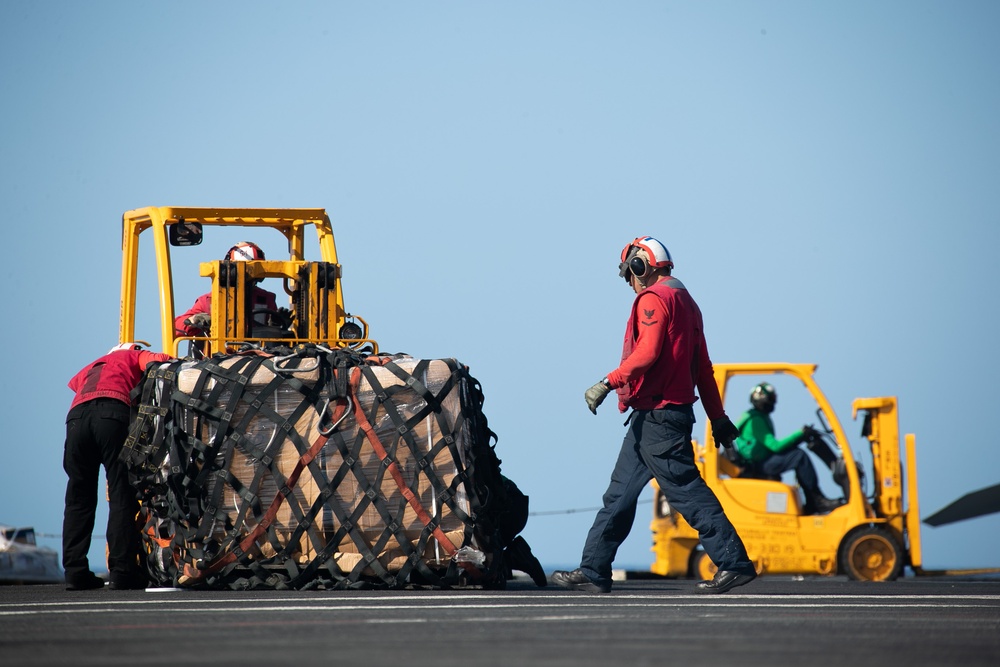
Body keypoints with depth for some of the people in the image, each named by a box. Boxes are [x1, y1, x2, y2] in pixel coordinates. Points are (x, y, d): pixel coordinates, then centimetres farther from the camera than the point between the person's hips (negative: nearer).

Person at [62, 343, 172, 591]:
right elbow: (158, 361, 10)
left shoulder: (90, 369, 44)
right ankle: (122, 571, -8)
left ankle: (75, 572, 6)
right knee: (122, 495, -2)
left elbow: (75, 383, 32)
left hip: (76, 416, 4)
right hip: (113, 411, -4)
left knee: (78, 496, 11)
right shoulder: (134, 357, 27)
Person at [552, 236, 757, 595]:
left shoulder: (653, 299, -9)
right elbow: (703, 366, 20)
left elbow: (648, 352, -24)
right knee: (621, 491, 10)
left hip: (657, 414, -10)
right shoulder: (685, 301, 20)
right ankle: (593, 572, 10)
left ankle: (734, 562, -8)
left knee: (685, 489, -9)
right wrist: (718, 417, 20)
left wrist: (609, 382, -23)